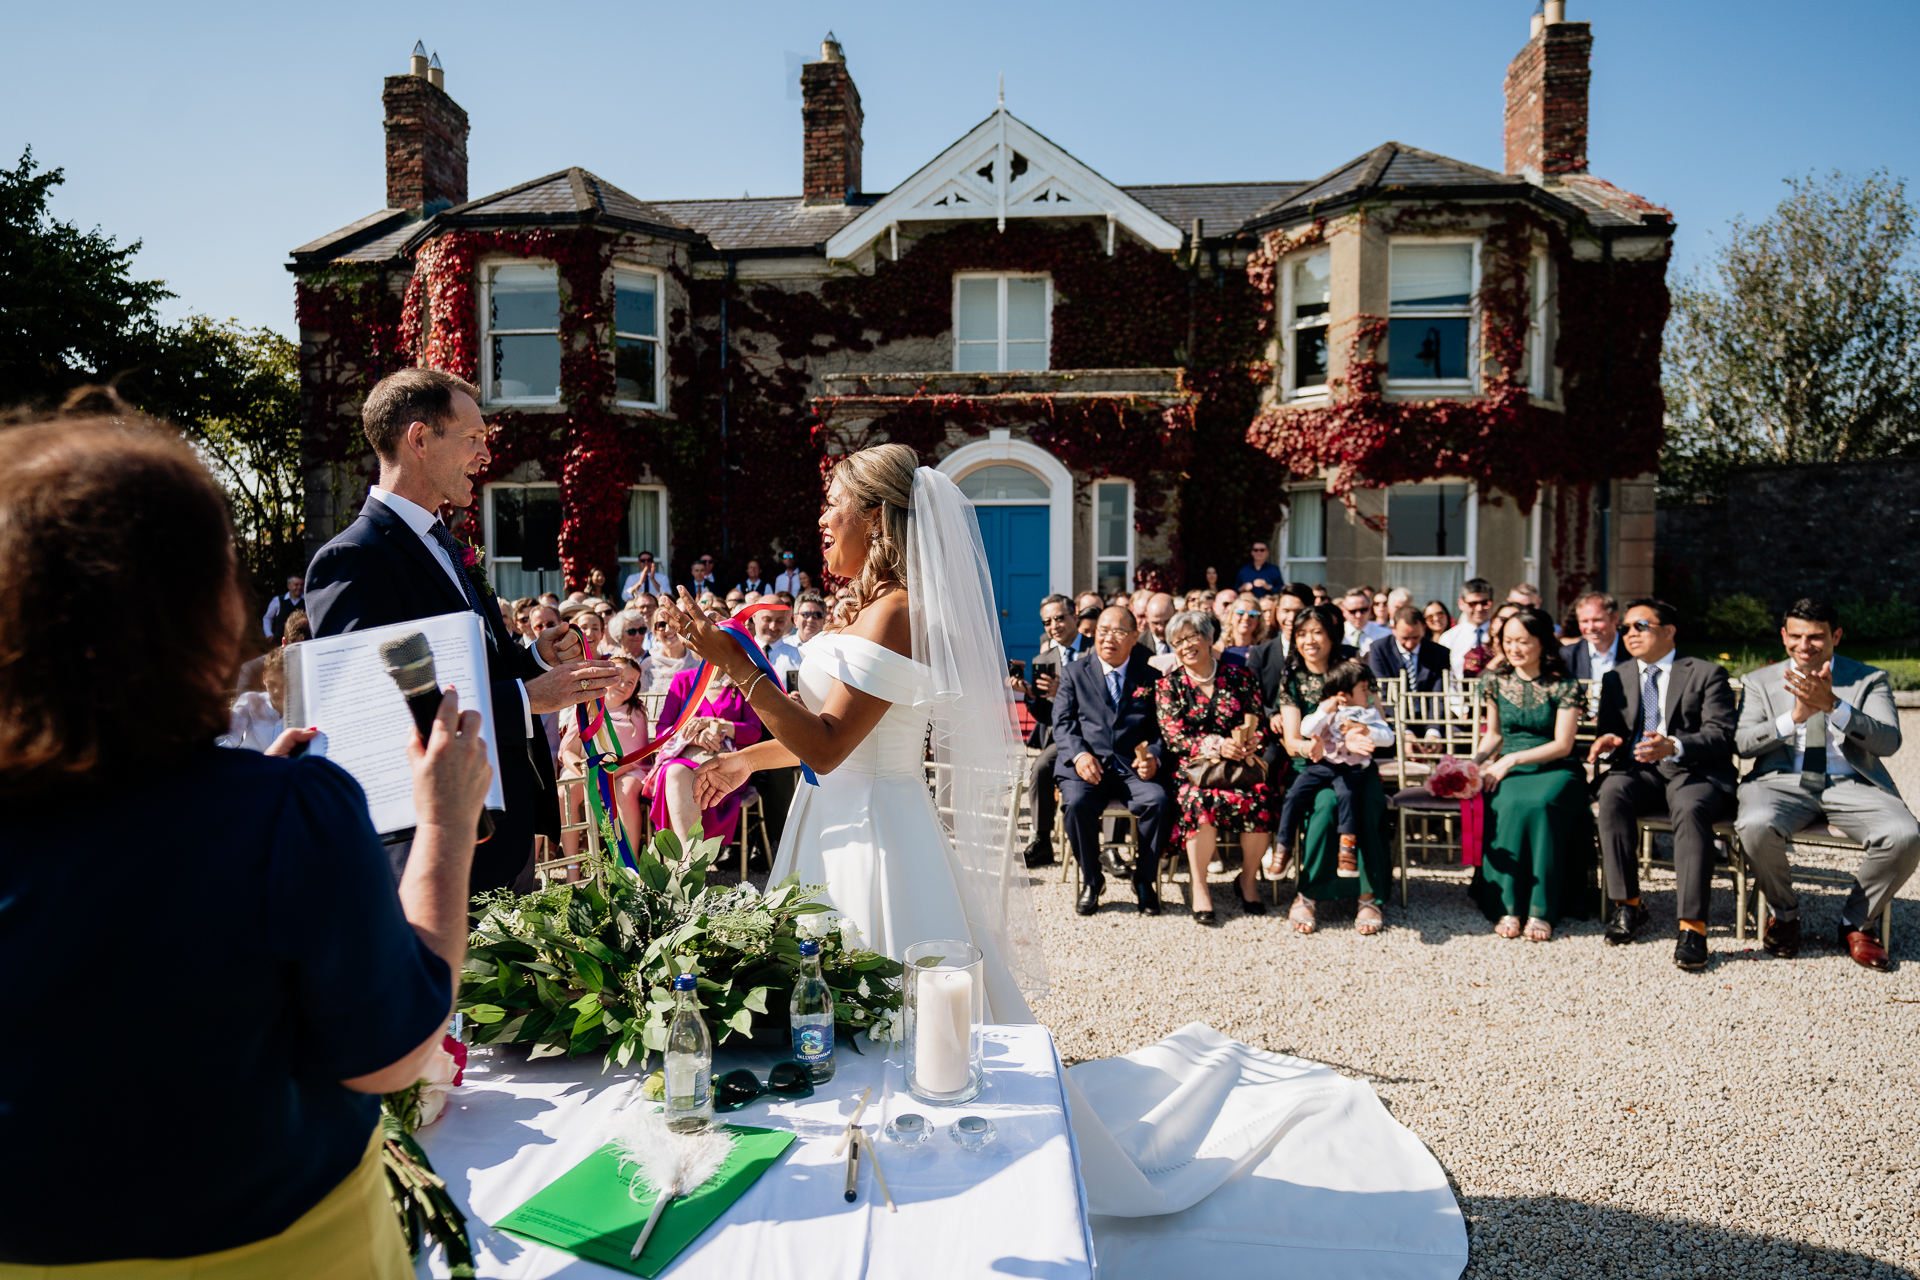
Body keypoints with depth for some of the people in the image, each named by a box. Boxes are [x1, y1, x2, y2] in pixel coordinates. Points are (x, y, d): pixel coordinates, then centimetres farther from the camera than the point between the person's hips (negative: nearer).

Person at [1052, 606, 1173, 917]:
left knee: (1159, 801, -29)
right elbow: (1062, 723, 7)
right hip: (1087, 766, 0)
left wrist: (1154, 756, -11)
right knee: (1077, 803, -31)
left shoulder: (1150, 675, 15)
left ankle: (1144, 880, -6)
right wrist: (1079, 754, -13)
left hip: (1134, 769, 0)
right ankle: (1091, 880, -5)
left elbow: (1161, 727, 10)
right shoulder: (1074, 673, 15)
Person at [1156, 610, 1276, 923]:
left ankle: (1249, 879, -5)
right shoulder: (1168, 685, 8)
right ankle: (1199, 885, -18)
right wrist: (1217, 746, -18)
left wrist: (1251, 744, -16)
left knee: (1260, 799, -30)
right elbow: (1174, 737, -3)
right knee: (1201, 799, -35)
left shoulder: (1240, 678, 11)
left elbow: (1259, 726, 8)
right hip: (1192, 768, -1)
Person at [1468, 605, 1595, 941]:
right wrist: (1475, 761, 0)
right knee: (1506, 805, -33)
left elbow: (1562, 745, -7)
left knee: (1539, 804, -36)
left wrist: (1511, 759, -17)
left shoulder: (1565, 686, -3)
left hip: (1555, 770, -3)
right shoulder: (1496, 681, 9)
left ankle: (1541, 911, -27)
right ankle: (1506, 906, -27)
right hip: (1508, 770, 3)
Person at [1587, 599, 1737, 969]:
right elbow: (1611, 730, 16)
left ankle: (1692, 925, -37)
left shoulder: (1707, 674, 7)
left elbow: (1721, 736, -5)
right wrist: (1608, 743, -11)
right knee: (1611, 793, -32)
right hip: (1639, 771, 3)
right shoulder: (1616, 678, 20)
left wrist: (1673, 746, -25)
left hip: (1694, 772, -3)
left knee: (1691, 808, -37)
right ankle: (1626, 903, -21)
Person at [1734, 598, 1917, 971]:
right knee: (1757, 826, -34)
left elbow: (1889, 742, -4)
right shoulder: (1760, 682, 14)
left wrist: (1833, 706, -18)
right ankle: (1784, 915, -3)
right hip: (1783, 781, -1)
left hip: (1851, 784, 1)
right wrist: (1794, 717, -14)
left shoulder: (1869, 679, 12)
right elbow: (1741, 742, 1)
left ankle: (1856, 924, -1)